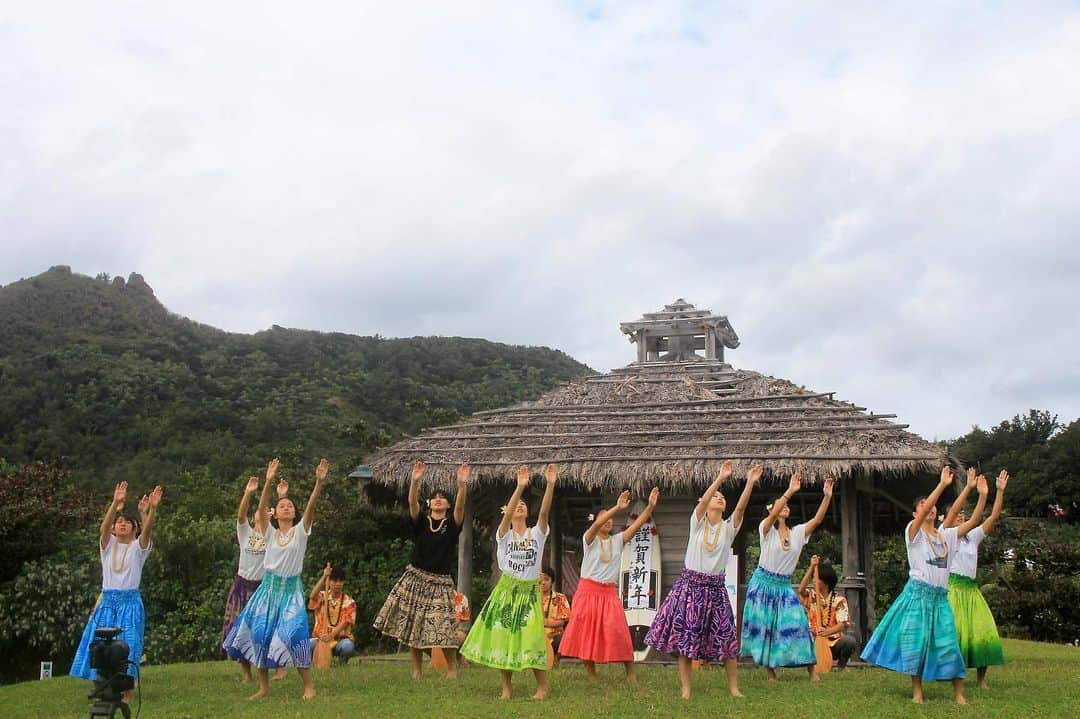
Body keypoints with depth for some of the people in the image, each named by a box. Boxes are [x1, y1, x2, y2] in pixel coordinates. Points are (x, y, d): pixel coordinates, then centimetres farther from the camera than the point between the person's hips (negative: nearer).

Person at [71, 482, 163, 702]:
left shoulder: (138, 546, 2)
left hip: (130, 602, -2)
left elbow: (147, 530, -17)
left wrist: (152, 509, -37)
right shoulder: (108, 544, 6)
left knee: (127, 647, -6)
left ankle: (126, 694, 1)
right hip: (108, 601, 2)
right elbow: (104, 526, -13)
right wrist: (116, 503, -31)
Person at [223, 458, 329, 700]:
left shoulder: (300, 531, 0)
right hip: (268, 587, 3)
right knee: (259, 633, 3)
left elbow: (311, 506, -14)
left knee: (294, 634, -16)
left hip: (291, 589, -3)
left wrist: (319, 482, -29)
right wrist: (268, 481, -22)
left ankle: (309, 686, -5)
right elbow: (260, 510, -10)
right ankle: (264, 687, 17)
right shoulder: (270, 533, 4)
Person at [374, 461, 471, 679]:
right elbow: (412, 502, -15)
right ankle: (416, 670, 16)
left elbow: (460, 506, -17)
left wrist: (462, 484, -33)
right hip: (415, 578, 2)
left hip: (440, 582, -2)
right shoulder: (421, 521, 3)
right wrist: (415, 481, -32)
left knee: (443, 628, -8)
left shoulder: (452, 524, 1)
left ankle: (452, 669, 9)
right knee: (412, 626, 4)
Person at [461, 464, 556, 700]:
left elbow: (544, 511, -14)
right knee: (503, 637, 3)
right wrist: (520, 487, -33)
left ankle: (542, 687, 9)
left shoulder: (537, 533, 2)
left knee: (532, 639, -5)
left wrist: (551, 485, -28)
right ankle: (506, 688, 16)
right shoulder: (504, 535, -2)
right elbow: (507, 514, -20)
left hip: (529, 592, 0)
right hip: (506, 590, 0)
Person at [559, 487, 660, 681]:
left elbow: (637, 524, -4)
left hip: (610, 593, 2)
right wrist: (617, 508, -34)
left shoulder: (618, 540, 8)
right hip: (588, 590, -2)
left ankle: (630, 673, -1)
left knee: (618, 632, -7)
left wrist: (650, 506, -17)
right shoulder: (590, 539, -2)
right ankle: (590, 672, 13)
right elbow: (597, 525, -24)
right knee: (587, 632, 2)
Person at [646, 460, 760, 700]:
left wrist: (750, 483, -24)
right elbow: (702, 501, -18)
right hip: (690, 584, -1)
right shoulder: (697, 522, 1)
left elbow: (741, 507, -11)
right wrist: (720, 478, -27)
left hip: (715, 588, 2)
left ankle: (734, 688, 13)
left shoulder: (729, 527, 5)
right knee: (684, 637, 0)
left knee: (727, 638, 1)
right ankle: (686, 689, 8)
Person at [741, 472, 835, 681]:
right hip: (763, 583, -3)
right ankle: (771, 672, 11)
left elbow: (817, 519, -6)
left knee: (796, 624, -8)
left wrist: (827, 497, -20)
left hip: (785, 587, 3)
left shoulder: (798, 532, 6)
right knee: (764, 626, 1)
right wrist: (790, 491, -36)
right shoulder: (766, 529, -7)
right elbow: (773, 515, -27)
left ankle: (812, 670, -3)